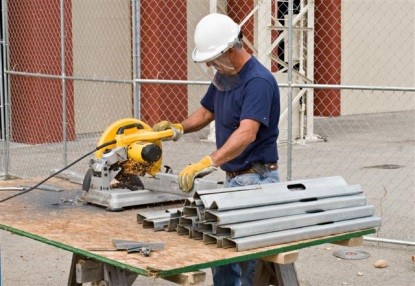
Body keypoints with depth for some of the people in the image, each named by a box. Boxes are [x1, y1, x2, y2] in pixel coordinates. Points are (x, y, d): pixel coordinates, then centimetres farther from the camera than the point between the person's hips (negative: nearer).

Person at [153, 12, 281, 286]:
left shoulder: (259, 80, -21)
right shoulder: (223, 76, 8)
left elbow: (247, 133, -32)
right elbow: (205, 112, 20)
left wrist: (207, 163, -42)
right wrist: (179, 127, 0)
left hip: (256, 178, -9)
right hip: (233, 177, 9)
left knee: (250, 257, -4)